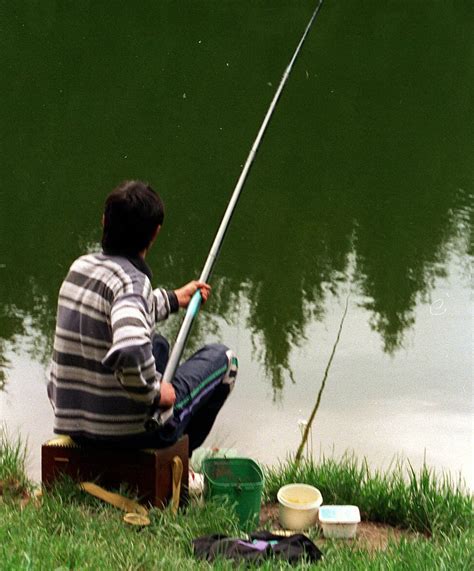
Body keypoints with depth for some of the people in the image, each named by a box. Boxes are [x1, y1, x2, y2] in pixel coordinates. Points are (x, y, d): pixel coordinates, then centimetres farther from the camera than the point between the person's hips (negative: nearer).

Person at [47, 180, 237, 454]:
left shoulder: (80, 267, 3)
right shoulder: (131, 282, -22)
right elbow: (129, 353, -41)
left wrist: (172, 299, 34)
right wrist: (154, 393, -22)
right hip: (123, 430, -8)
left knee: (158, 344, 33)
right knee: (223, 358, 11)